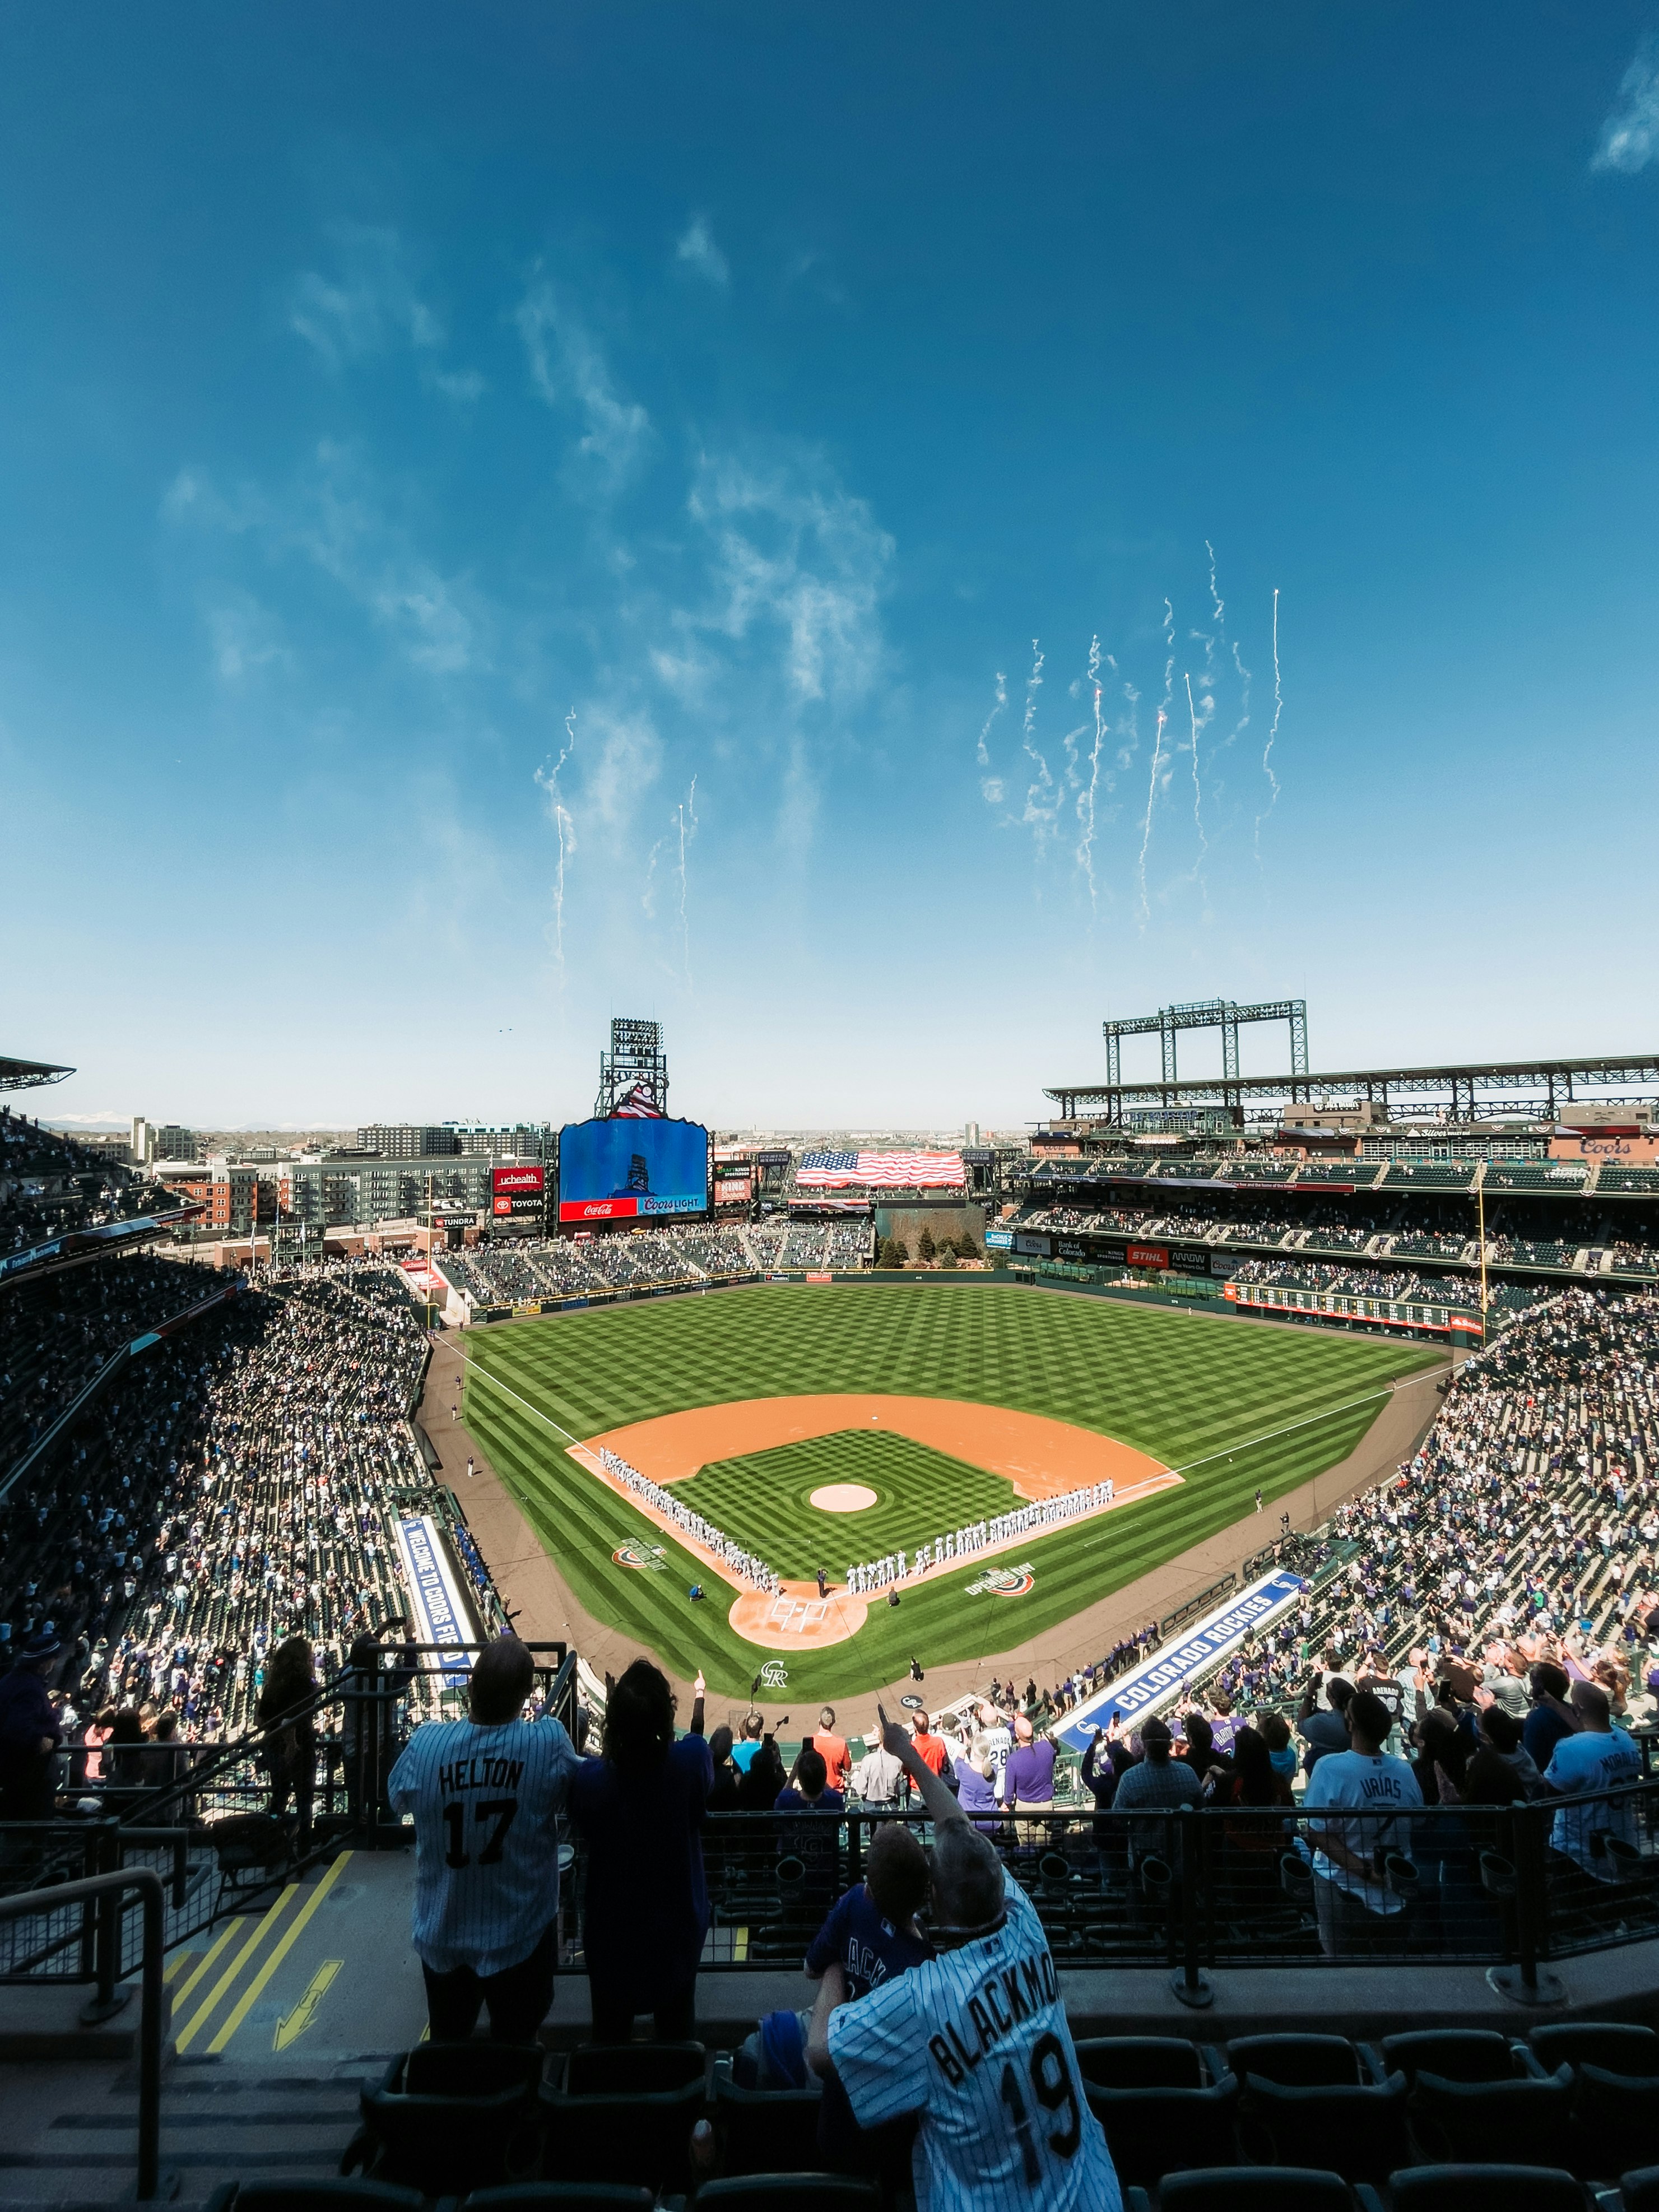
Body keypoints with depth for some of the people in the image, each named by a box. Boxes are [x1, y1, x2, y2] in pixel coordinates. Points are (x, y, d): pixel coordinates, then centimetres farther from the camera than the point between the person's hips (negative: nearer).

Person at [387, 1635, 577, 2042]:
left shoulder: (426, 1742, -24)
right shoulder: (549, 1742, -29)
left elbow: (396, 1798, -2)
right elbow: (575, 1797, -9)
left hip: (443, 1936, 2)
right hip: (522, 1936, -2)